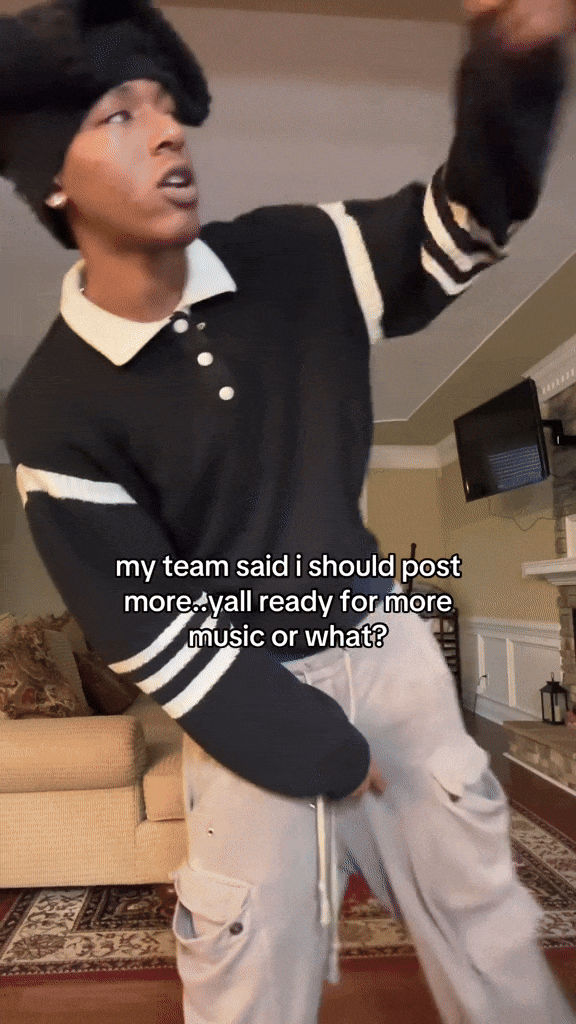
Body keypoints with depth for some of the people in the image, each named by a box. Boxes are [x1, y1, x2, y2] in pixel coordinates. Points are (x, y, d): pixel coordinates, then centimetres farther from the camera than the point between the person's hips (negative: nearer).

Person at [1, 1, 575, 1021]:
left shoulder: (291, 259, -4)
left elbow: (468, 219, -3)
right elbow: (147, 630, -13)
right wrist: (318, 746, -9)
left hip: (384, 646, 4)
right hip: (248, 697, -2)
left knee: (492, 936, 19)